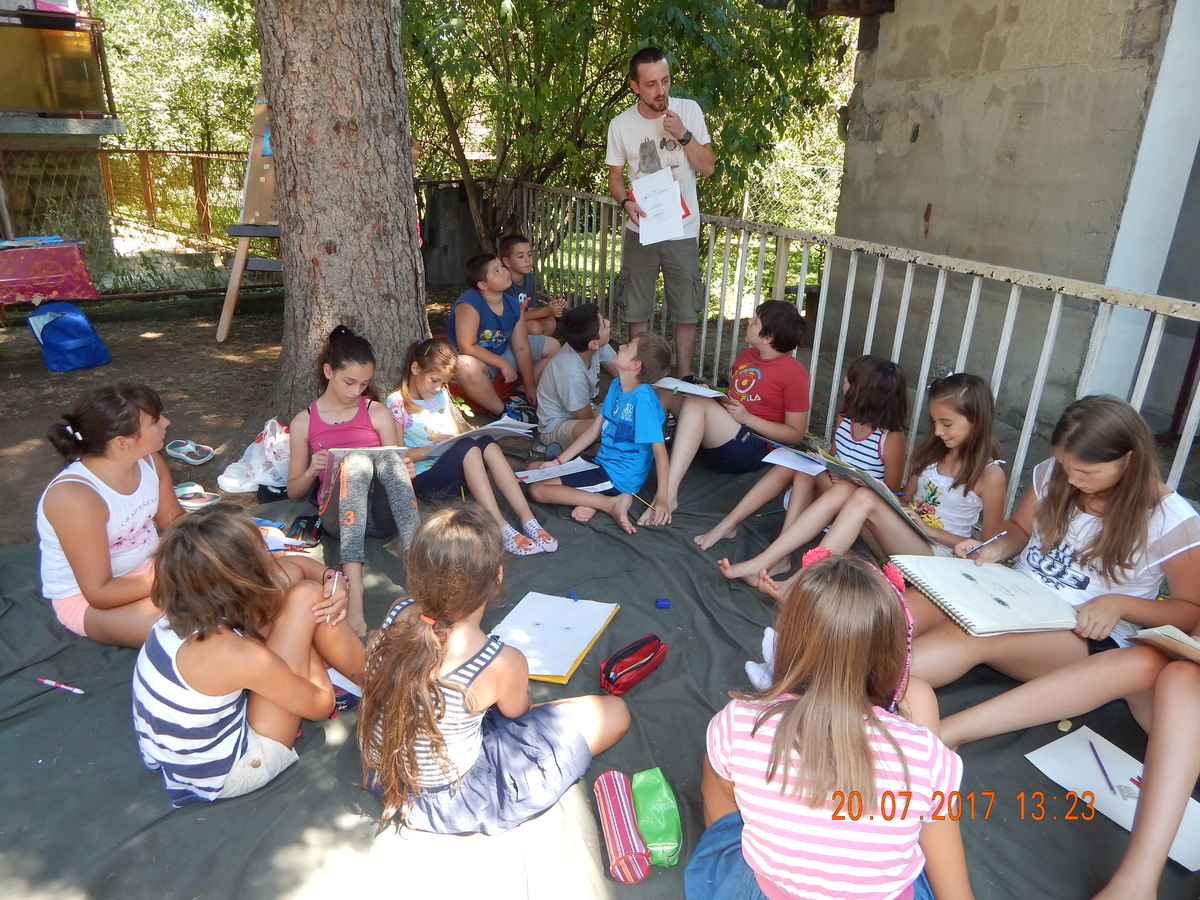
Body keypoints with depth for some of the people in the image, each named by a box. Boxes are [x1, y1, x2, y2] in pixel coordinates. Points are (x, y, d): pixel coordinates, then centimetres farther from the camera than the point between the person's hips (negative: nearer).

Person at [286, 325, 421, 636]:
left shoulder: (378, 413, 14)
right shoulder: (304, 422, 13)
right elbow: (294, 491, 18)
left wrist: (404, 472, -10)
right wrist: (311, 471, -5)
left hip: (383, 514, 1)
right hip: (338, 515, -1)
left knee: (387, 456, -31)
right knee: (356, 460, -34)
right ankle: (353, 591, -52)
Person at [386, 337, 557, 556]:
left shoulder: (441, 395, 15)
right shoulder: (396, 403, -5)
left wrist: (456, 441, -7)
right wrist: (435, 447, -20)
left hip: (454, 471, 6)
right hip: (423, 479, -6)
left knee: (487, 443, -25)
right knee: (467, 447, -33)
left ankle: (528, 520, -34)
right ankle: (502, 530, -41)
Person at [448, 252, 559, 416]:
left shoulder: (513, 304, -8)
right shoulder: (469, 305, -28)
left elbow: (521, 348, -6)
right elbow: (467, 347, -31)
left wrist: (530, 387, -6)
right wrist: (503, 364, -29)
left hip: (503, 352, 7)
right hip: (476, 359, -7)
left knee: (552, 346, 5)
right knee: (467, 367, -45)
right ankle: (504, 412, -21)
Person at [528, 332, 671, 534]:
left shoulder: (643, 397, -22)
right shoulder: (615, 385, 3)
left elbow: (659, 448, -22)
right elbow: (595, 429, 10)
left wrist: (661, 497, -25)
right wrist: (559, 461, 9)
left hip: (618, 477, -9)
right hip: (601, 464, 9)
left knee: (537, 489, -13)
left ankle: (612, 504, -12)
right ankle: (595, 498, -3)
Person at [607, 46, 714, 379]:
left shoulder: (689, 111, -6)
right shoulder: (620, 124, -5)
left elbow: (708, 168, -4)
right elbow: (615, 177, 4)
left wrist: (683, 135, -19)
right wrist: (626, 202, -17)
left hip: (682, 230, 0)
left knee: (686, 311, 6)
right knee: (636, 310, 10)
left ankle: (684, 379, 20)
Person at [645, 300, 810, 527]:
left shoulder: (793, 373, -10)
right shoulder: (745, 356, 12)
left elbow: (796, 434, -10)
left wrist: (746, 418, -18)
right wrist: (710, 394, 2)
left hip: (753, 451, -8)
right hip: (717, 440, 8)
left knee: (696, 405, -32)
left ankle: (667, 497, -40)